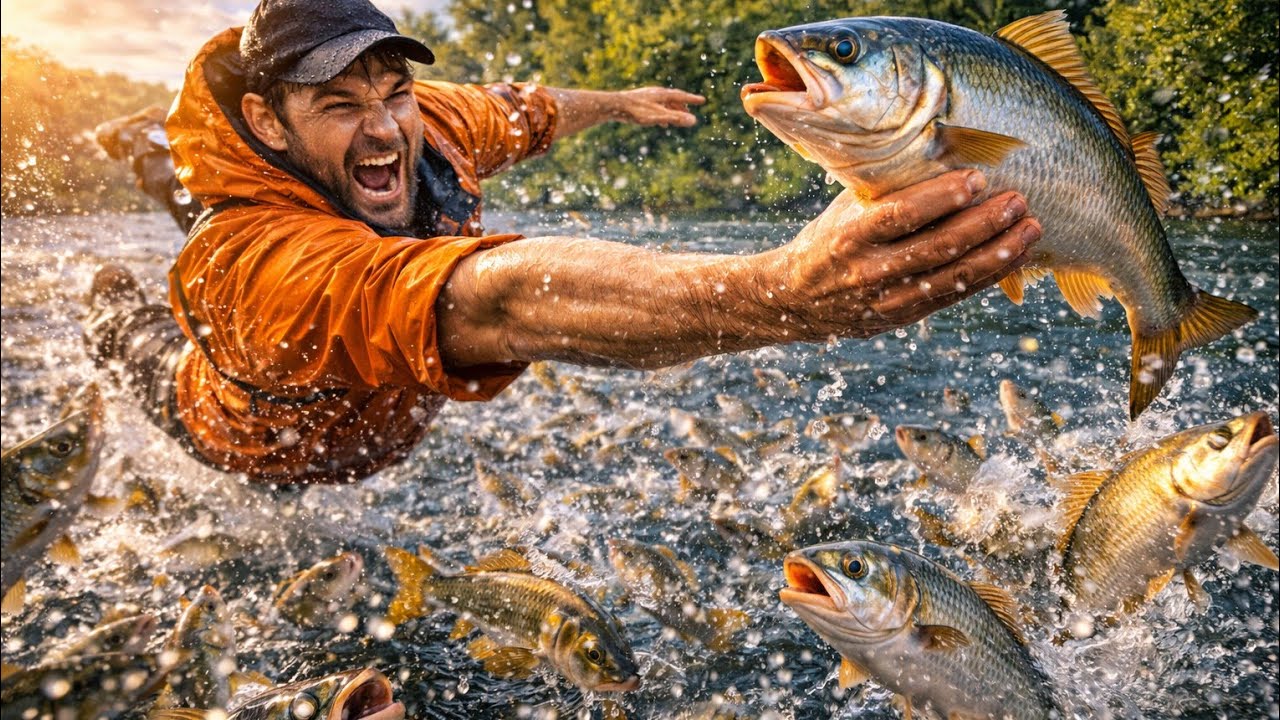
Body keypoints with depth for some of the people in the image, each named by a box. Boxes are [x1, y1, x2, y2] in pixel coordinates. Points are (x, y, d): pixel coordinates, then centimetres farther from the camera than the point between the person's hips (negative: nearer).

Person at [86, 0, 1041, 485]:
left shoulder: (423, 125, -32)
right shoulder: (255, 261, -52)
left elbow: (516, 111, -6)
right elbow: (501, 302, -71)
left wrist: (616, 103, 11)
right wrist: (773, 293, -84)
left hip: (383, 426, 4)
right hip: (256, 449, -4)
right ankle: (120, 309, 55)